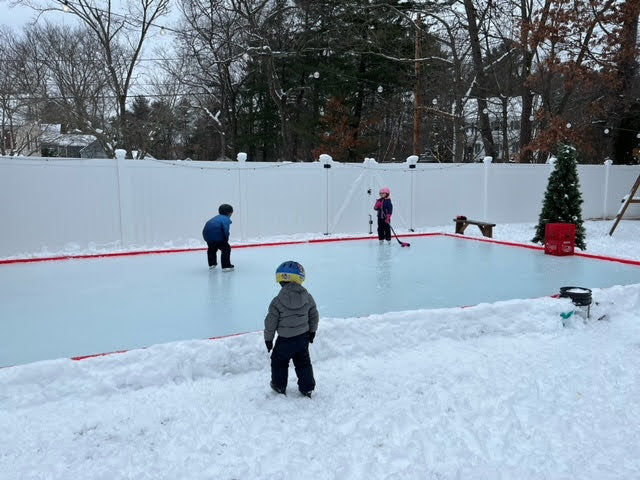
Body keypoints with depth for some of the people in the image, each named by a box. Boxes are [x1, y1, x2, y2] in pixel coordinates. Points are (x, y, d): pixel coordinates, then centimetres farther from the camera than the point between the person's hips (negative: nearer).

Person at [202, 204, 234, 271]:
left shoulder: (216, 217, 25)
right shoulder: (226, 219, 0)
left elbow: (208, 225, 26)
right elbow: (225, 228, -19)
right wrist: (226, 238, -7)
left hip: (207, 235, 8)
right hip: (217, 237, -8)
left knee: (211, 248, 32)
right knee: (226, 249, 5)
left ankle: (211, 264, 44)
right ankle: (226, 266, 2)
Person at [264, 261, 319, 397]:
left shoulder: (277, 301, -17)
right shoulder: (307, 297, -7)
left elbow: (271, 321, -11)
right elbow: (314, 316, 5)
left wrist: (268, 338, 3)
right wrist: (312, 331, 21)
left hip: (285, 340, -3)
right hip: (303, 337, 4)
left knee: (279, 361, 19)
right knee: (303, 362, 19)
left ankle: (279, 386, 31)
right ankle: (307, 388, 27)